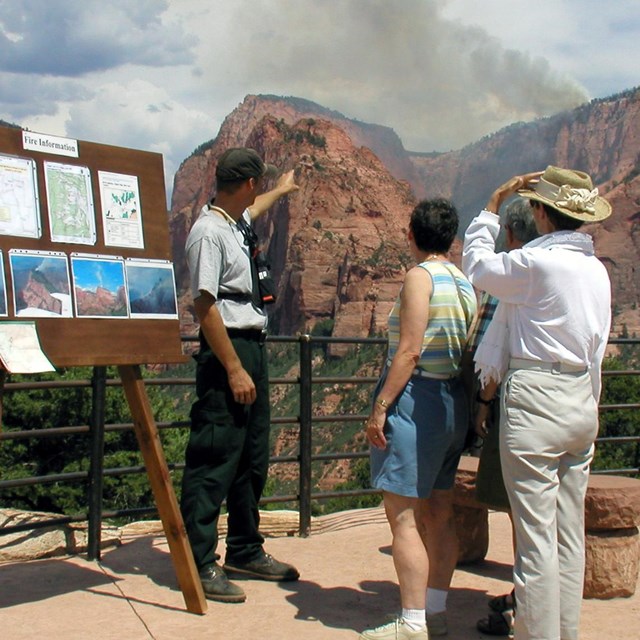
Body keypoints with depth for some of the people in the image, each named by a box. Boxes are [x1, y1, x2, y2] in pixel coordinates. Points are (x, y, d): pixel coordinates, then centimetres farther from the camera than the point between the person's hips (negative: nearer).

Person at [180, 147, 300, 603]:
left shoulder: (235, 224, 14)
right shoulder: (209, 232, -16)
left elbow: (252, 209, 41)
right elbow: (205, 305, -21)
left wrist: (281, 190, 59)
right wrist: (234, 370, -22)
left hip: (253, 348, 11)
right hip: (227, 351, -10)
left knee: (253, 460, 16)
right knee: (214, 463, -6)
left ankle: (246, 552, 28)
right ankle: (200, 565, 1)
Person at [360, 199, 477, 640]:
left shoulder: (420, 277, -12)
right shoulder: (466, 284, 10)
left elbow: (409, 352, -18)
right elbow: (468, 354, 10)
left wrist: (380, 408, -15)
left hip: (414, 397, -9)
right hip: (454, 403, 9)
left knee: (403, 517, -3)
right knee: (439, 512, 14)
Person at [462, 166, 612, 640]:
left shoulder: (537, 262, -13)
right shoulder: (597, 269, 10)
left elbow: (478, 265, 4)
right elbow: (597, 349, 15)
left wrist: (493, 205, 13)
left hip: (535, 399, -8)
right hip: (582, 401, 8)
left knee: (536, 537, -2)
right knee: (571, 537, 13)